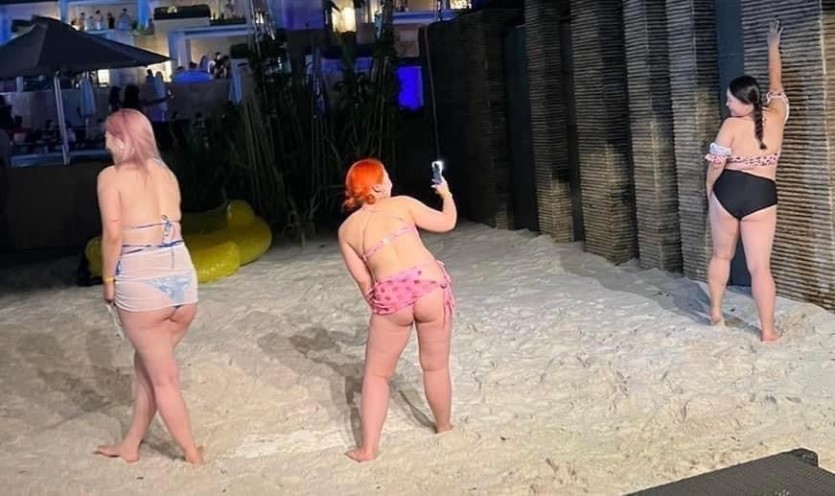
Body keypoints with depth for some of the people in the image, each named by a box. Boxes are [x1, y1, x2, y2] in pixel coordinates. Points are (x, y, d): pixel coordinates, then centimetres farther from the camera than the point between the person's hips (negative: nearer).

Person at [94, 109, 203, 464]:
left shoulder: (111, 176, -4)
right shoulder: (165, 172, 12)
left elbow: (114, 233, -13)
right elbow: (171, 226, 8)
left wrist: (108, 280, 0)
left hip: (141, 281, -6)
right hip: (183, 276, 6)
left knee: (163, 377, 8)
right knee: (147, 364, 21)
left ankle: (193, 455, 17)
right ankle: (131, 444, 33)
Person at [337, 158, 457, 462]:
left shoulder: (347, 228, 11)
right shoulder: (402, 204, 8)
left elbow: (363, 279, 9)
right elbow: (447, 223, 12)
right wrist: (446, 193, 30)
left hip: (391, 296, 0)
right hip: (430, 285, 0)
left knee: (376, 374, 16)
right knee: (436, 366, 18)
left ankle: (368, 448, 15)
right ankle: (444, 427, 37)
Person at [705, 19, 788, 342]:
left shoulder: (732, 125, -8)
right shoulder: (776, 118, 1)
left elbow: (716, 164, -5)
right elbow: (776, 86, 18)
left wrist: (710, 192, 13)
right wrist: (773, 47, 30)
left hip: (728, 192, -1)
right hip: (761, 197, 1)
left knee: (721, 255, 18)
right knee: (760, 266, 0)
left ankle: (715, 312, 27)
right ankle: (768, 330, 1)